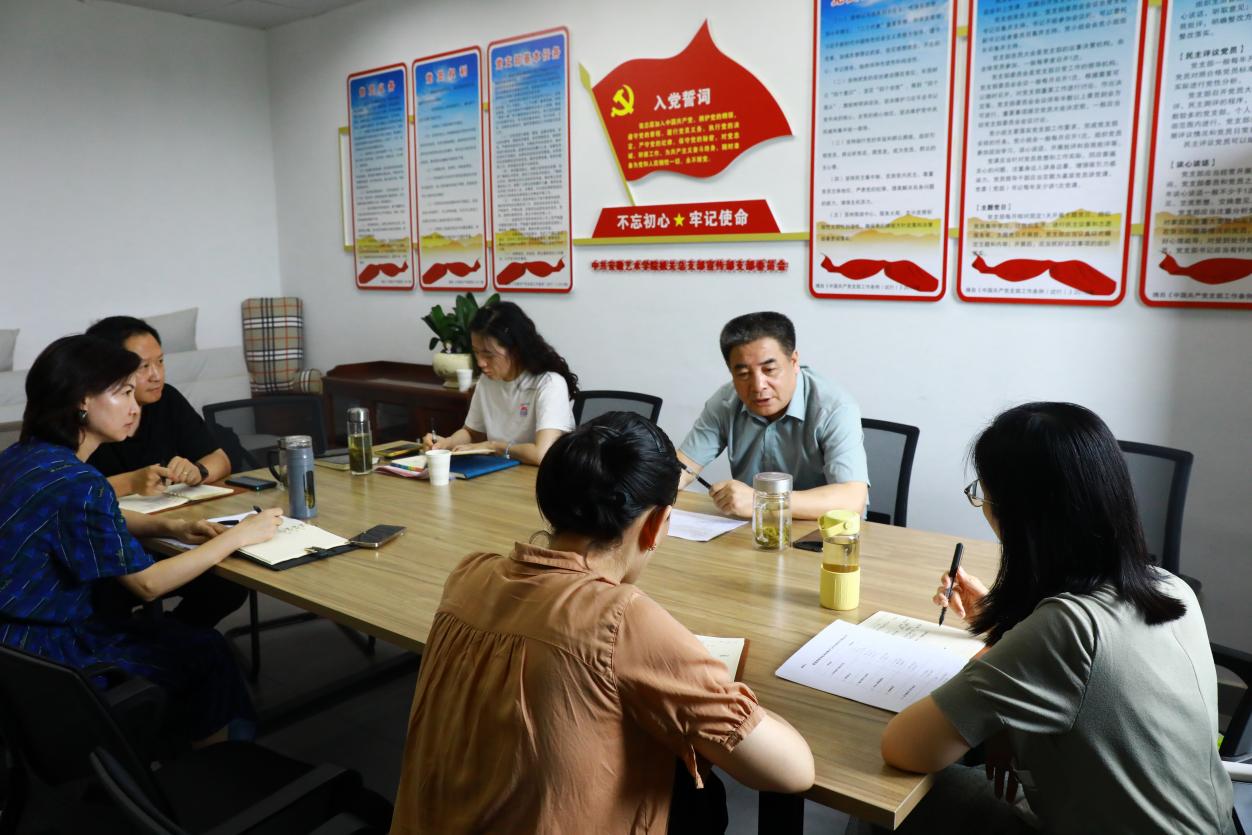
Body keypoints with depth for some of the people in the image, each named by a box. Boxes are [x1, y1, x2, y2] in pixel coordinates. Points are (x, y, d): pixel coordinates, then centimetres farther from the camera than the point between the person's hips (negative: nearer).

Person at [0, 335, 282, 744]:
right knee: (205, 651, 7)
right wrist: (236, 536, -13)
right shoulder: (74, 482, -27)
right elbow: (147, 584, -20)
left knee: (183, 632, 18)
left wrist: (172, 527, 2)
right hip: (45, 653, -8)